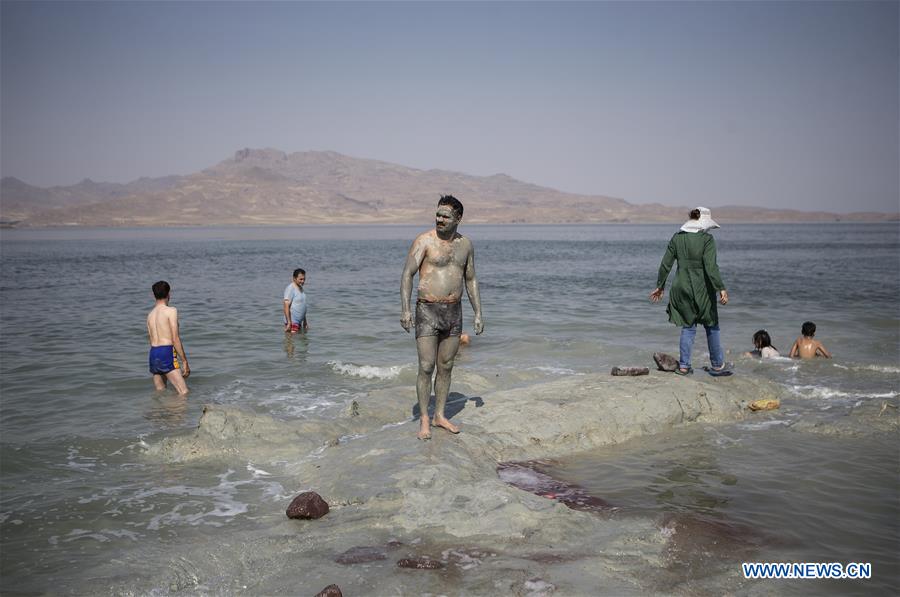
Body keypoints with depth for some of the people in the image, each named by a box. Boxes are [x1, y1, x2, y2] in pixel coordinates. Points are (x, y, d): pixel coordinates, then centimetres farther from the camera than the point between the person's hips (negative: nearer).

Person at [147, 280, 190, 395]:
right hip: (167, 353, -8)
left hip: (153, 353, 8)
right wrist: (185, 361, -7)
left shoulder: (150, 315, 16)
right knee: (184, 393, -11)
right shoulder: (171, 311, -5)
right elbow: (175, 339, -10)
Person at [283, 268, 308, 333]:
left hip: (299, 322, 9)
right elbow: (286, 306, -20)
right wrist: (289, 323, -24)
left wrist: (305, 321, 21)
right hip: (292, 322, -9)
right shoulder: (290, 289, -15)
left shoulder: (300, 288, 14)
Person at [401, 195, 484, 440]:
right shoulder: (424, 241, -8)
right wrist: (405, 309, -22)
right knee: (426, 367, -6)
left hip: (454, 312, 5)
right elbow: (407, 274, -12)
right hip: (427, 311, -5)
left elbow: (471, 280, 15)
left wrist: (478, 314, 11)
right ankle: (424, 420, 5)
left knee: (446, 367, 10)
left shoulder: (465, 244, 8)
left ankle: (440, 415, 22)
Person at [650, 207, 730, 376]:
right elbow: (711, 267, -18)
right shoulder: (707, 239, -9)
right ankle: (717, 366, 18)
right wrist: (721, 289, -18)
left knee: (688, 327, 13)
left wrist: (660, 286, 14)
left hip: (681, 287, 4)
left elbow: (665, 264, 5)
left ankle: (684, 366, 11)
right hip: (702, 288, -4)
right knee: (712, 326, 11)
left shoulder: (677, 237, 4)